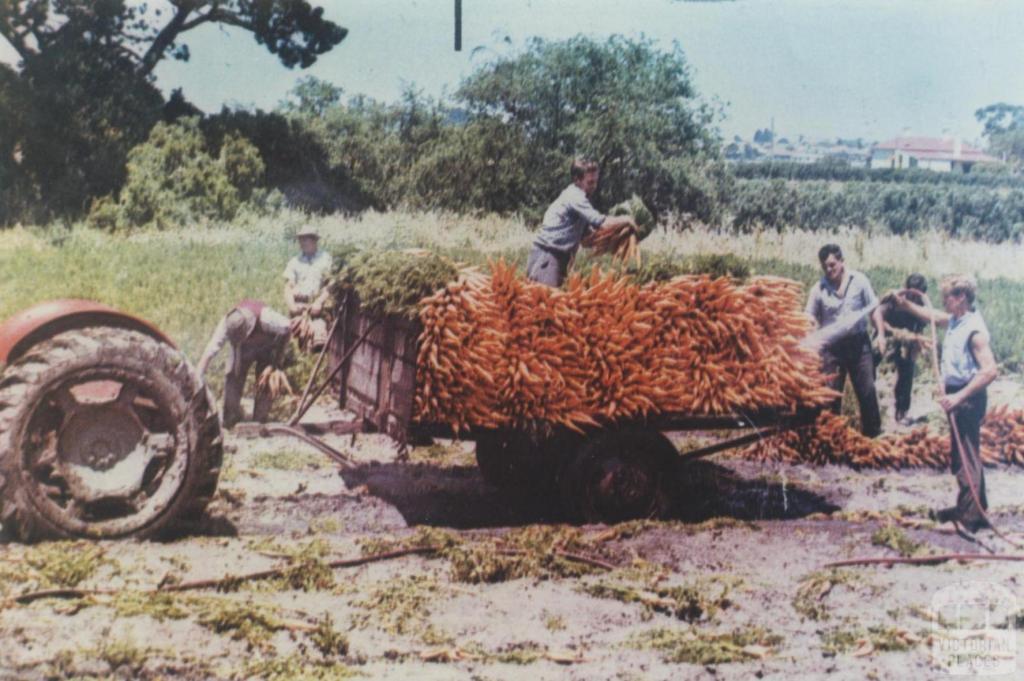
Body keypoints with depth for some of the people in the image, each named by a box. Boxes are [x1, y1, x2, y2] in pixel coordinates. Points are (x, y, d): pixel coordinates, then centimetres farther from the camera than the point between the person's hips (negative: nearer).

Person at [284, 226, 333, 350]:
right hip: (299, 306, 0)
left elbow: (330, 286, 6)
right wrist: (291, 305, -6)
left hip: (318, 305, 0)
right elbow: (288, 287, 15)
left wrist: (319, 302, -11)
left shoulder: (325, 259, 16)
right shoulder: (294, 262, 23)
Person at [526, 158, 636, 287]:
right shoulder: (575, 197, -15)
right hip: (547, 254, -10)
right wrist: (625, 219, -8)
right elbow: (602, 223, -23)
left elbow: (587, 232, 16)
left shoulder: (576, 196, 14)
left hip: (558, 255, 10)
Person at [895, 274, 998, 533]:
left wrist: (959, 396, -30)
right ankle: (975, 507, 29)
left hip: (968, 398, -10)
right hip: (958, 395, 10)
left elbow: (990, 370, -27)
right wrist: (906, 304, 22)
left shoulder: (974, 329, -20)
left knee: (966, 456, -6)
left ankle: (968, 516, -1)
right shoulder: (955, 320, 7)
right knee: (964, 454, 18)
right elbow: (931, 315, 30)